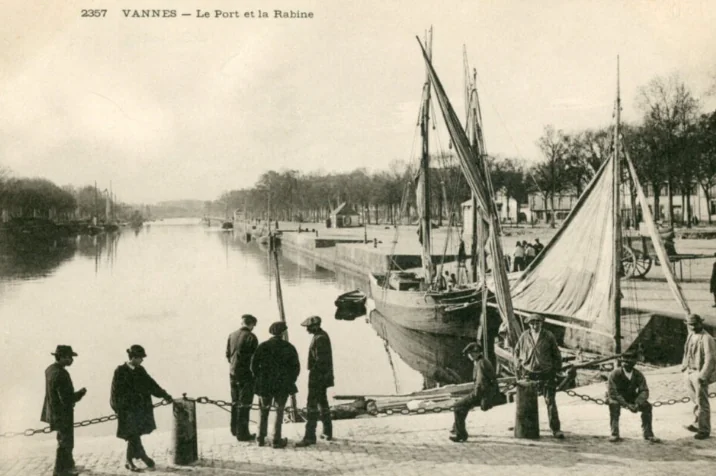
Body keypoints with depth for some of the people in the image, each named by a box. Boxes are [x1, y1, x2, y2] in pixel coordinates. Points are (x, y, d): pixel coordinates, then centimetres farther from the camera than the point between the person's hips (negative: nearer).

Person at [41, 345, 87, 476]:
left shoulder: (50, 369, 0)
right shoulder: (61, 374, -30)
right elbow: (67, 400, -30)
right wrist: (81, 393, -15)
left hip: (53, 411, 10)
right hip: (62, 414, -10)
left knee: (65, 440, 26)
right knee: (65, 443, 8)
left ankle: (68, 465, 43)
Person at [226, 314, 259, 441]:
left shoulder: (232, 335, 4)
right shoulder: (251, 337, -14)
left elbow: (228, 354, 10)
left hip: (233, 373, 6)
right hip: (246, 374, -6)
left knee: (235, 402, 19)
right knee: (244, 404, 0)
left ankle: (235, 429, 29)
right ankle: (242, 433, 4)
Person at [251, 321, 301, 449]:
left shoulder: (262, 346, -2)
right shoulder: (289, 347, -4)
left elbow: (254, 365, -2)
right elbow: (296, 367, -4)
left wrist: (258, 379, 10)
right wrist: (290, 381, 9)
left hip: (264, 385, 1)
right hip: (283, 385, -1)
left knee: (264, 411, 17)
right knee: (279, 411, 9)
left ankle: (261, 438, 18)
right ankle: (277, 440, 9)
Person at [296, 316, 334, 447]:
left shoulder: (319, 339, -18)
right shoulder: (323, 336, 13)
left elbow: (320, 360, -23)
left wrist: (315, 376, -22)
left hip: (318, 375, -11)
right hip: (323, 376, 11)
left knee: (312, 404, -10)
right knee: (322, 403, 19)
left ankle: (310, 436, -12)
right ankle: (328, 432, 27)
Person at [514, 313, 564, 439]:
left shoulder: (548, 336, -1)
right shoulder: (524, 336, 2)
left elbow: (556, 354, 7)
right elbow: (517, 352, 16)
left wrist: (555, 369, 4)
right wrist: (520, 367, 9)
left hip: (546, 374, -2)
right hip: (528, 374, 2)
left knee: (550, 401, -5)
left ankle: (555, 429, -1)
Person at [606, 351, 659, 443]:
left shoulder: (638, 375, -8)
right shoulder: (615, 374, -20)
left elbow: (644, 391, -12)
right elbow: (612, 392, -25)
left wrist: (637, 404, -31)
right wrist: (626, 405, -34)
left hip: (632, 398, 4)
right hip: (617, 398, -3)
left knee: (647, 406, -20)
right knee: (614, 404, -37)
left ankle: (648, 434, -8)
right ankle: (615, 434, -30)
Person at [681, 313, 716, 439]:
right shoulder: (691, 336, 8)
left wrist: (702, 376, -21)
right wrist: (684, 368, 15)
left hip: (699, 374, -8)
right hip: (689, 373, 8)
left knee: (702, 403, 0)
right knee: (695, 401, 18)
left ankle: (704, 430, 8)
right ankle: (697, 424, 30)